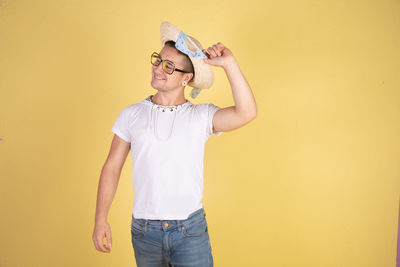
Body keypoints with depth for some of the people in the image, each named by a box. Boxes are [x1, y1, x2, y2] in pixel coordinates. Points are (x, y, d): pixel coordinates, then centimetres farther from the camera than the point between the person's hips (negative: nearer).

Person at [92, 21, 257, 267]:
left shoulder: (202, 116, -5)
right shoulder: (131, 115, 0)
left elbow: (247, 113, -22)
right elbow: (112, 167, 3)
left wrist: (229, 63, -24)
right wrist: (101, 219, 1)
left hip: (191, 230, -2)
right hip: (144, 231, 2)